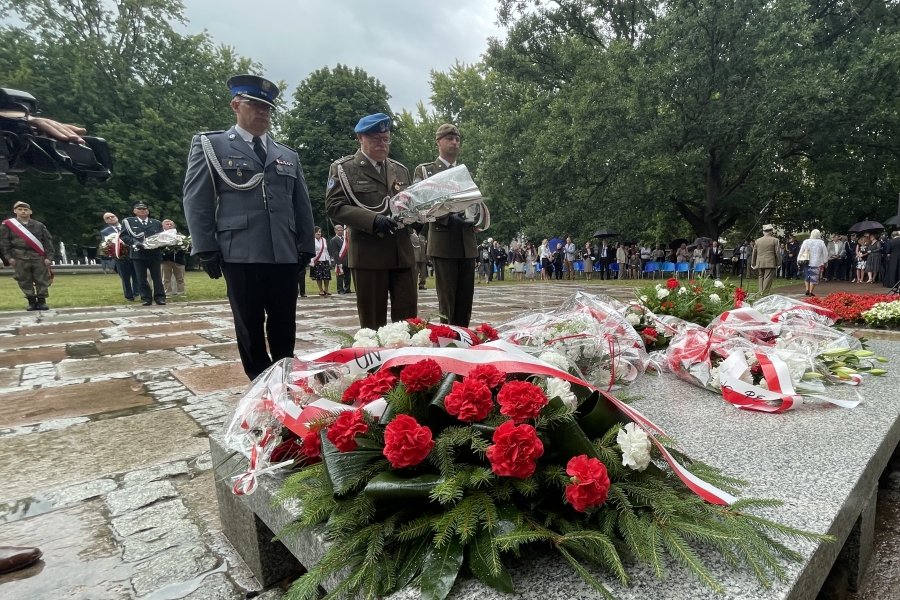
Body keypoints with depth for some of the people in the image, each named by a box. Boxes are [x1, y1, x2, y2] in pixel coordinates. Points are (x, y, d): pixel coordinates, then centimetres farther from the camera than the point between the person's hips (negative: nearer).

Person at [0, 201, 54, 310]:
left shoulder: (39, 225, 6)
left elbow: (48, 241, 4)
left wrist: (49, 257, -3)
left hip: (39, 257, 0)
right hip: (20, 259, 0)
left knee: (42, 280, 0)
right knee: (24, 281, 4)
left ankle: (42, 301, 8)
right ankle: (32, 302, 12)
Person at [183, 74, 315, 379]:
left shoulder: (288, 155, 20)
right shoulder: (210, 145, 9)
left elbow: (302, 205, 17)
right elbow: (196, 201, 2)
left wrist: (305, 247, 9)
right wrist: (206, 250, -6)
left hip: (285, 255, 3)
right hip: (240, 255, -3)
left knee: (284, 326, 8)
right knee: (250, 327, 5)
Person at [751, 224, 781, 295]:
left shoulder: (758, 241, 9)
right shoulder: (774, 240, -2)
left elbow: (754, 253, 13)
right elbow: (777, 253, -2)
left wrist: (753, 264, 20)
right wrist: (779, 263, 5)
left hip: (760, 264, 4)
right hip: (770, 264, -4)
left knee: (761, 278, 12)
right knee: (767, 280, -4)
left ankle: (761, 293, 11)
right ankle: (765, 294, -8)